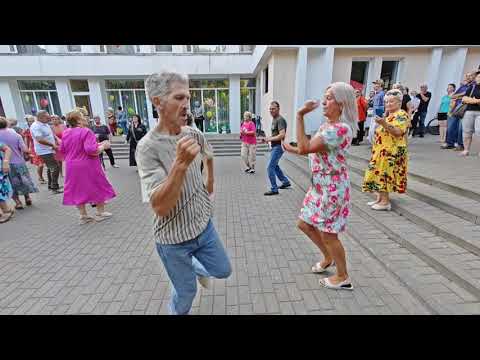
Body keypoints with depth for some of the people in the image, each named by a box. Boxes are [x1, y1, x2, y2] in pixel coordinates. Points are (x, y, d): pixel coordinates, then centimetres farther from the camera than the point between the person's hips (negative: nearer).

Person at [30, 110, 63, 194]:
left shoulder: (45, 124, 11)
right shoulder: (36, 126, -18)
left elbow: (51, 135, 22)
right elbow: (40, 140, -26)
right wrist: (52, 145, -21)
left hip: (49, 150, 10)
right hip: (45, 151, -10)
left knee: (50, 168, 19)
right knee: (55, 168, -13)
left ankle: (51, 185, 31)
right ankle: (55, 188, -9)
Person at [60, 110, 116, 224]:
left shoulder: (65, 133, 5)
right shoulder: (86, 131, -17)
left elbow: (62, 150, 14)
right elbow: (91, 150, -26)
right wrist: (103, 146, -12)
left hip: (72, 167, 7)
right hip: (88, 166, -6)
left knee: (77, 190, 13)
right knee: (98, 188, 10)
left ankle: (83, 215, 21)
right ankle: (100, 213, 18)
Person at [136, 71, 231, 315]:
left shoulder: (194, 135, -4)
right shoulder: (148, 147, -22)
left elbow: (209, 155, 21)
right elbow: (160, 208, -30)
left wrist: (210, 181, 23)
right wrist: (181, 164, -38)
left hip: (203, 226, 5)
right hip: (174, 239, -5)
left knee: (223, 271, 21)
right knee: (186, 292, 17)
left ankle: (197, 267, 52)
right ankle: (177, 312, 51)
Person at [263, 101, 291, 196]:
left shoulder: (280, 120, -16)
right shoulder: (274, 119, 15)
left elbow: (282, 135, -27)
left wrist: (270, 139, -18)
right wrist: (268, 138, 9)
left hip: (278, 146, -11)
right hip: (275, 146, 11)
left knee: (270, 167, -10)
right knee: (274, 165, 22)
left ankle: (274, 189, -1)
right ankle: (286, 182, 35)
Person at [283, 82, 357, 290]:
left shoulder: (339, 128, -23)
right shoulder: (327, 125, 9)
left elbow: (305, 148, -28)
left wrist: (300, 116, -24)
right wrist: (292, 150, 8)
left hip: (332, 187, -10)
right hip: (320, 185, 10)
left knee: (328, 234, 5)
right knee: (304, 224, 19)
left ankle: (343, 278, 30)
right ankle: (328, 258, 42)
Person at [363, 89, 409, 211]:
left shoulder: (401, 115, -8)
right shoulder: (389, 115, 19)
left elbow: (398, 132, -23)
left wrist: (384, 123, -30)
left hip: (392, 151, -9)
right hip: (382, 150, 9)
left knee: (384, 173, -10)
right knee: (380, 173, 9)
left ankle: (385, 202, -4)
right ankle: (380, 198, 16)